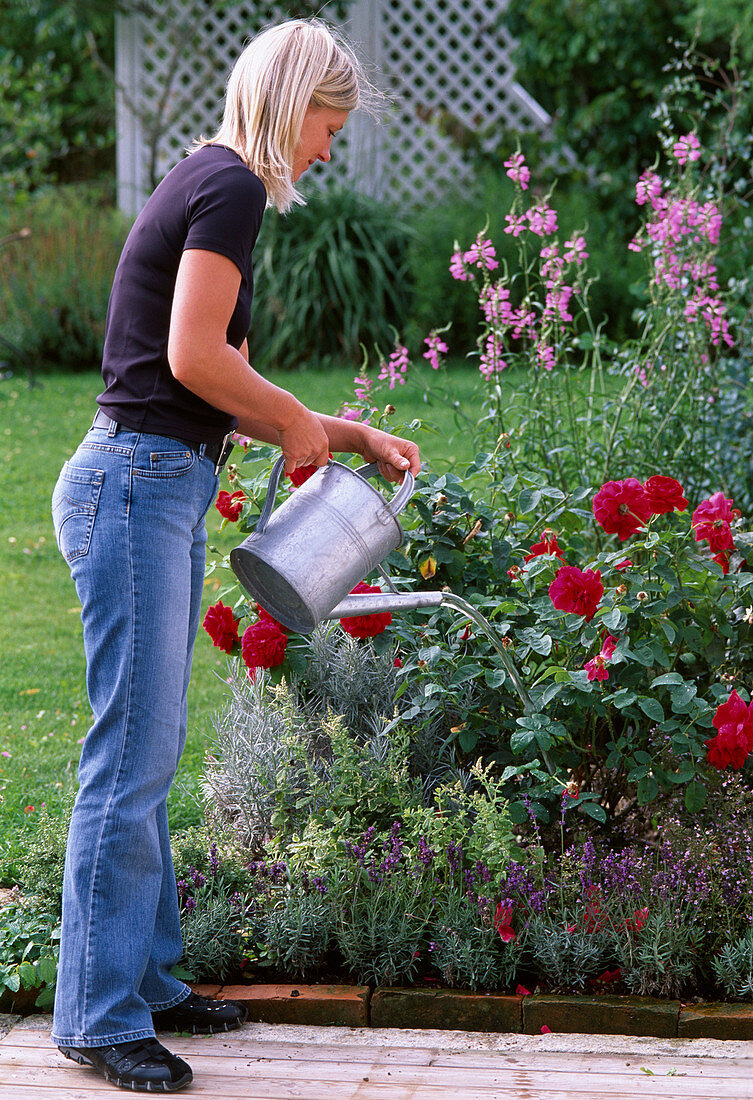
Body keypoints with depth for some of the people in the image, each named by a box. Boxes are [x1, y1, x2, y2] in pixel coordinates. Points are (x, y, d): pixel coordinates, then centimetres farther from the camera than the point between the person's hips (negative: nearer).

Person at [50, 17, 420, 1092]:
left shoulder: (210, 184, 19)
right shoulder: (231, 186, -11)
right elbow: (194, 358, -20)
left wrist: (349, 436, 23)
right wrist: (299, 421, -5)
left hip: (160, 490, 10)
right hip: (138, 488, -10)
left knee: (150, 755, 14)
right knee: (130, 757, -6)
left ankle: (147, 982, 22)